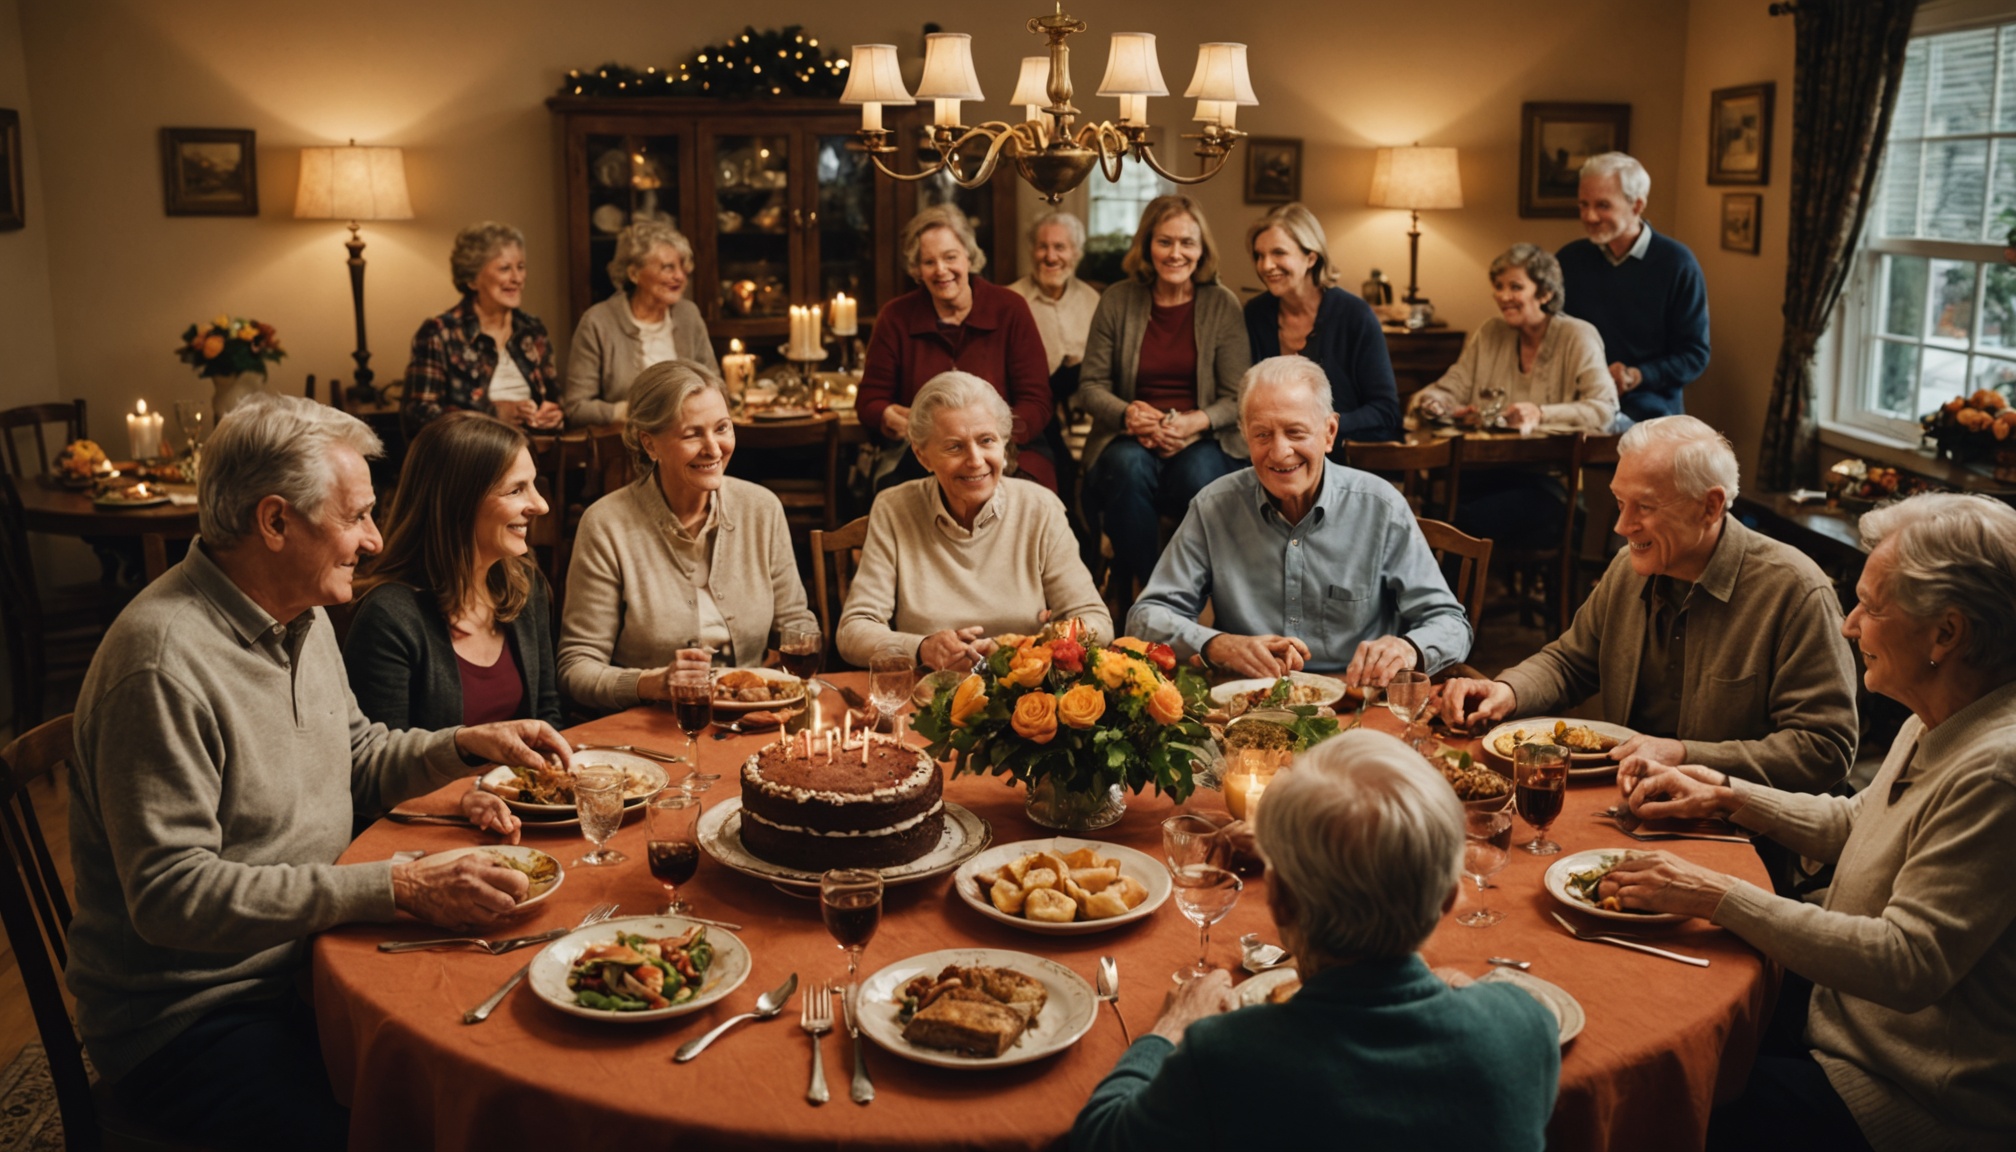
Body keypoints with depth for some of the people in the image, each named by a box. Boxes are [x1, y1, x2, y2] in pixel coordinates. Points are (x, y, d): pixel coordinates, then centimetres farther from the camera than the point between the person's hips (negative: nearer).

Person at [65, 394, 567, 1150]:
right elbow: (171, 894, -26)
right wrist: (397, 886, -29)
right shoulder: (163, 662, -23)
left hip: (304, 959, 8)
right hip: (191, 1017, -8)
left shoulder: (304, 614, 8)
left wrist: (468, 746, 3)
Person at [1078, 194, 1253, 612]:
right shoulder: (1117, 301, 5)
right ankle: (1138, 592, -20)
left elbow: (1239, 398, 0)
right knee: (1129, 467, -35)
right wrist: (1127, 413, -14)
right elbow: (1091, 385, 7)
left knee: (1198, 474, -35)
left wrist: (1196, 422, -20)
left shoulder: (1222, 305, 2)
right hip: (1129, 438, 1)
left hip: (1204, 441, 0)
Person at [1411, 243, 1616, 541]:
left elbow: (1604, 410, -11)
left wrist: (1541, 414, -25)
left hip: (1552, 480, -4)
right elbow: (1452, 390, 15)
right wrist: (1430, 401, -9)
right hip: (1490, 475, 5)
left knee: (1468, 518, -32)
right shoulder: (1489, 334, 17)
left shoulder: (1578, 337, 1)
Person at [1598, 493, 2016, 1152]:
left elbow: (1907, 962, -31)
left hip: (1910, 1099, -9)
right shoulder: (1942, 724, 4)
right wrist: (1725, 795, 12)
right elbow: (1856, 822, 21)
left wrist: (1717, 897, -29)